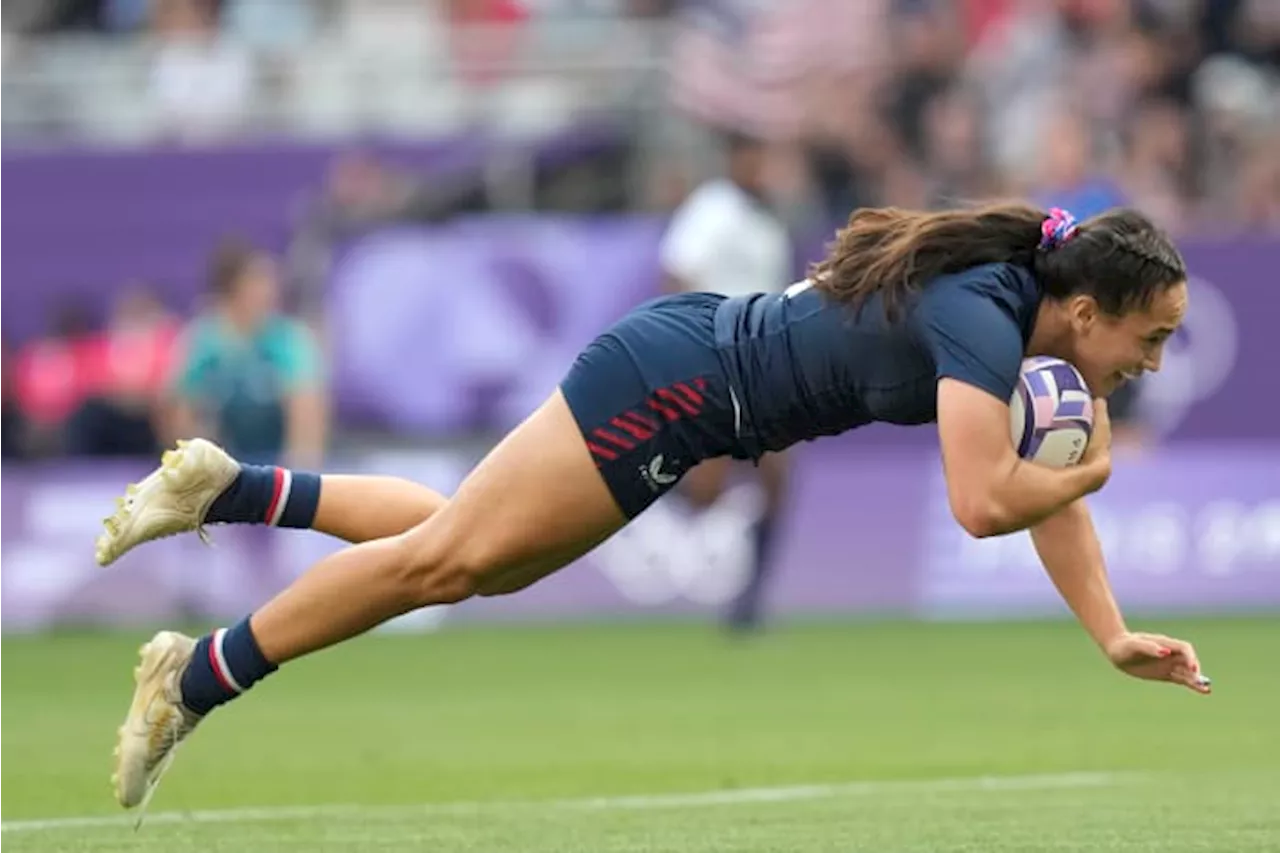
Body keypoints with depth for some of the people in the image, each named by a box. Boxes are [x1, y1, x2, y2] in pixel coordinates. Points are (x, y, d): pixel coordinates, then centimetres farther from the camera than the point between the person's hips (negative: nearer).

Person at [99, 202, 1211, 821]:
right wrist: (1087, 473, -16)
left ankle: (229, 491, 22)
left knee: (475, 555, 18)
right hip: (673, 384, -9)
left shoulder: (1026, 303, 3)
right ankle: (192, 682, 4)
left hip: (700, 342, 9)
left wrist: (1113, 638, 4)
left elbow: (1048, 483, 11)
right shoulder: (983, 322, -26)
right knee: (448, 555, -4)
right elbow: (984, 503, -35)